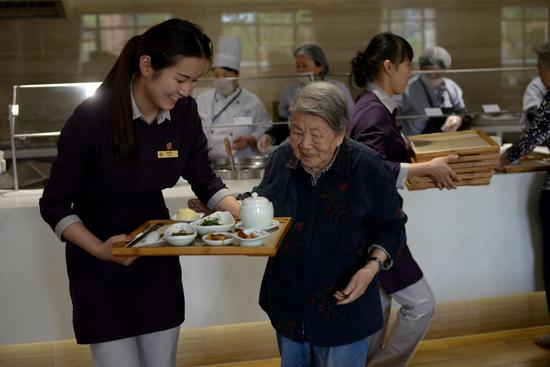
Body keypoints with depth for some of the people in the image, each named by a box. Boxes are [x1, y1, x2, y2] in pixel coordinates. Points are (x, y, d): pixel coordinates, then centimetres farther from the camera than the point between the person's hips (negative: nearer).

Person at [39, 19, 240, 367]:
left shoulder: (184, 112, -9)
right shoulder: (92, 117, -23)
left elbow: (205, 181, 2)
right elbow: (55, 205, -16)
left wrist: (243, 214, -15)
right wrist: (99, 249, -30)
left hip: (158, 261, 5)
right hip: (100, 271, -4)